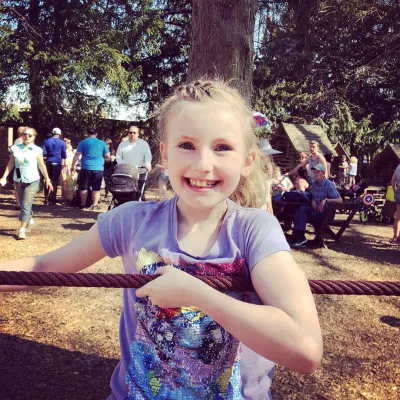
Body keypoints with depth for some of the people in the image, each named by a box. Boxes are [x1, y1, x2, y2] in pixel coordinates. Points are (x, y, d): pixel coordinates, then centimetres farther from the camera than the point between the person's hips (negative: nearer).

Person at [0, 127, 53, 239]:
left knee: (26, 205, -10)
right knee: (23, 205, 15)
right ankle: (30, 221, 40)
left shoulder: (37, 150, -5)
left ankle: (22, 230, -6)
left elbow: (42, 166, 1)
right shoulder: (15, 148, 1)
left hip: (32, 181, -4)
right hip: (18, 181, 4)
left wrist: (47, 180, 5)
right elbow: (10, 164, 3)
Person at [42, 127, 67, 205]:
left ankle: (46, 200, 9)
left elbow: (43, 153, -1)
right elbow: (64, 155, 2)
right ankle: (52, 200, 3)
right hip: (57, 163, -2)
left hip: (49, 163, 2)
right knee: (55, 181, 2)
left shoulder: (46, 141, 2)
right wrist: (63, 163, 22)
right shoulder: (62, 143, -3)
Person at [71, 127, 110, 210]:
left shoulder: (83, 142, 5)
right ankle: (95, 205, 3)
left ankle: (83, 205, 12)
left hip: (86, 168, 0)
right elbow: (108, 157, 7)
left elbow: (77, 155, 0)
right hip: (98, 168, 0)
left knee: (84, 187, 8)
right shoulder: (102, 143, 7)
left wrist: (73, 165, 7)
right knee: (96, 188, 5)